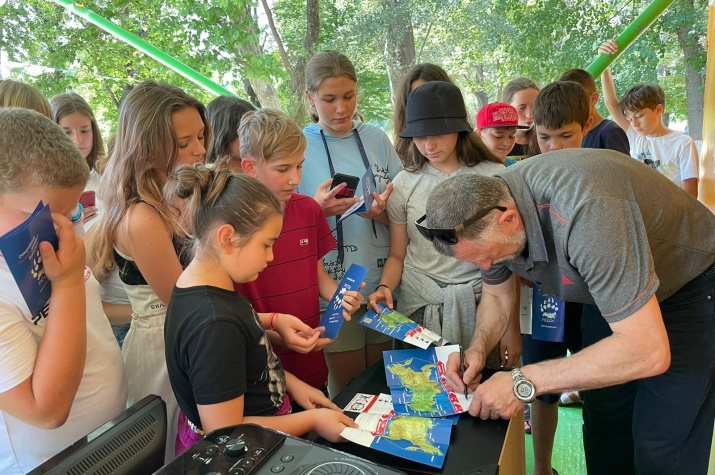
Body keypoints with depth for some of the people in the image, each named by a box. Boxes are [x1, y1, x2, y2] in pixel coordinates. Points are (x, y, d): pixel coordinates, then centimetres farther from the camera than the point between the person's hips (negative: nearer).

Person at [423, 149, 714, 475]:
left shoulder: (585, 213, -42)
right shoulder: (487, 206, -17)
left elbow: (649, 351, -40)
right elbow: (496, 295, 0)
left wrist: (524, 382, -39)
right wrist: (477, 350, -20)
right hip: (609, 290, 6)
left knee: (660, 447, -5)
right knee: (603, 420, 13)